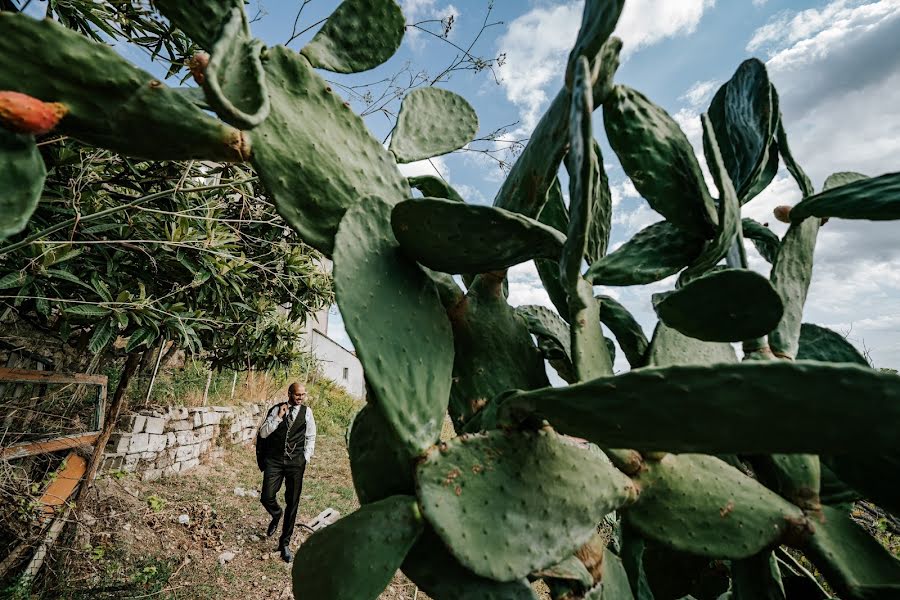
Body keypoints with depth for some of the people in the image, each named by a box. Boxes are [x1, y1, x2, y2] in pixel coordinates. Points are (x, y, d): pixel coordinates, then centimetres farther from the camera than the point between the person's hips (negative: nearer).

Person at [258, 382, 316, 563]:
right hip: (274, 459, 0)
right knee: (266, 497, -4)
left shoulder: (307, 411, 0)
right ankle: (276, 515, 34)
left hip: (296, 462, 0)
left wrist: (306, 458, 2)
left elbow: (310, 437, 8)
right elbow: (263, 433, -5)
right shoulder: (276, 409, -1)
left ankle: (285, 542, 23)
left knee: (292, 503, 5)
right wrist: (278, 417, -15)